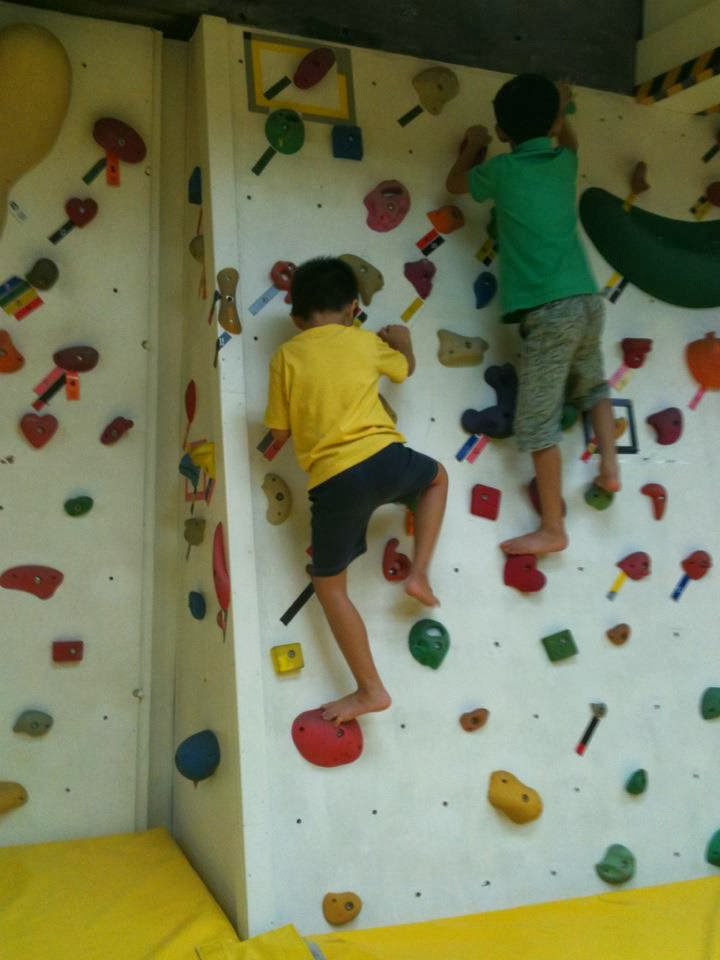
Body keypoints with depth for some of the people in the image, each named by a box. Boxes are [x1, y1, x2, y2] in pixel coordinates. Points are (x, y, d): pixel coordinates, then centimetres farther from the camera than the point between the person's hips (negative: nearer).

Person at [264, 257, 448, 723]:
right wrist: (403, 339, 55)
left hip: (334, 482, -1)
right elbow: (406, 368, 34)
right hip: (385, 460, 2)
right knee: (437, 475, 36)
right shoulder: (366, 341, 13)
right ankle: (420, 574, 25)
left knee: (329, 585, 16)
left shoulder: (285, 357, 7)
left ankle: (370, 690, 15)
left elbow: (280, 430, 9)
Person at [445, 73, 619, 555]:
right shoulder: (565, 163, 14)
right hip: (588, 301, 6)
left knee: (538, 421, -1)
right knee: (592, 385, 33)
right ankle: (610, 467, 25)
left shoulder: (503, 169, -1)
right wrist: (560, 111, 56)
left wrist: (473, 145, 37)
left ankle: (553, 529, 2)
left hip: (549, 311, -6)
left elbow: (455, 183, 20)